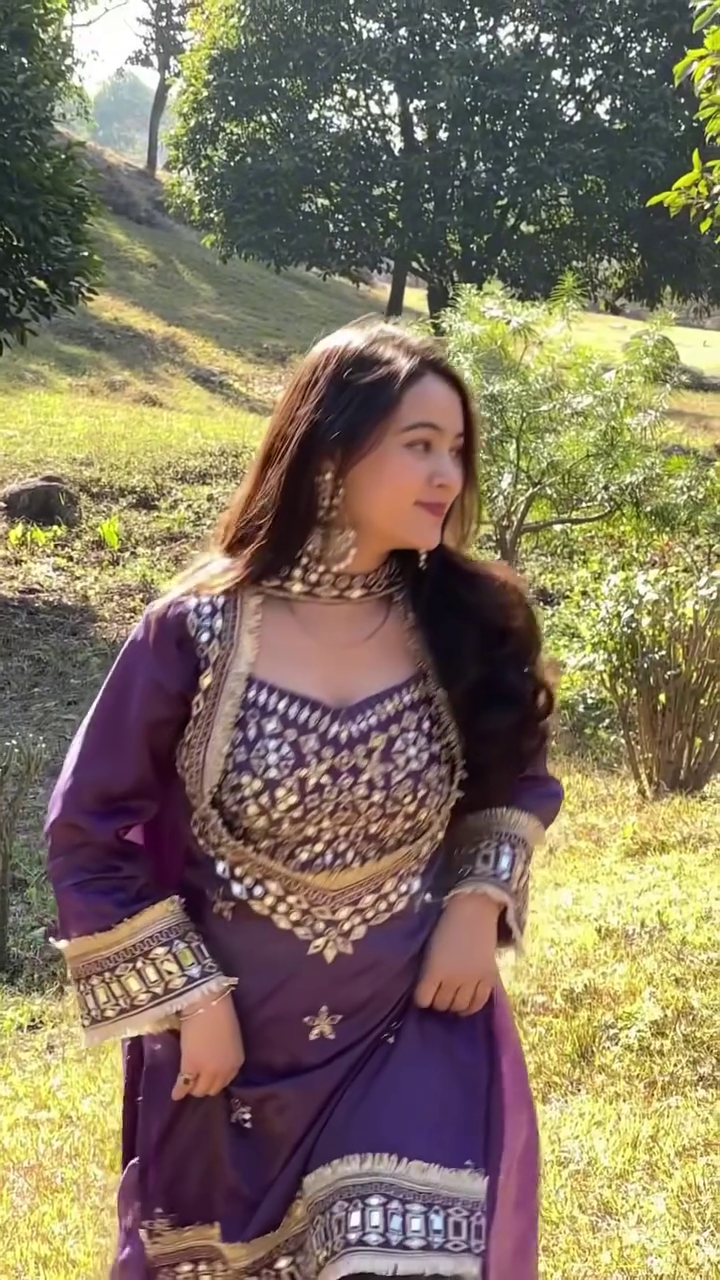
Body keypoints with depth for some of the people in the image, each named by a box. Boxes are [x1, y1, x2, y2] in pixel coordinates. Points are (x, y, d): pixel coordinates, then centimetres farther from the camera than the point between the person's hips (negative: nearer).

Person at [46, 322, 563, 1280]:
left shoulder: (466, 622, -9)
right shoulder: (200, 630, -17)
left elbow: (520, 778, 9)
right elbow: (88, 830, -8)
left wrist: (479, 904, -7)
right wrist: (188, 996, -10)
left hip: (416, 1023, 1)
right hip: (234, 1029, -1)